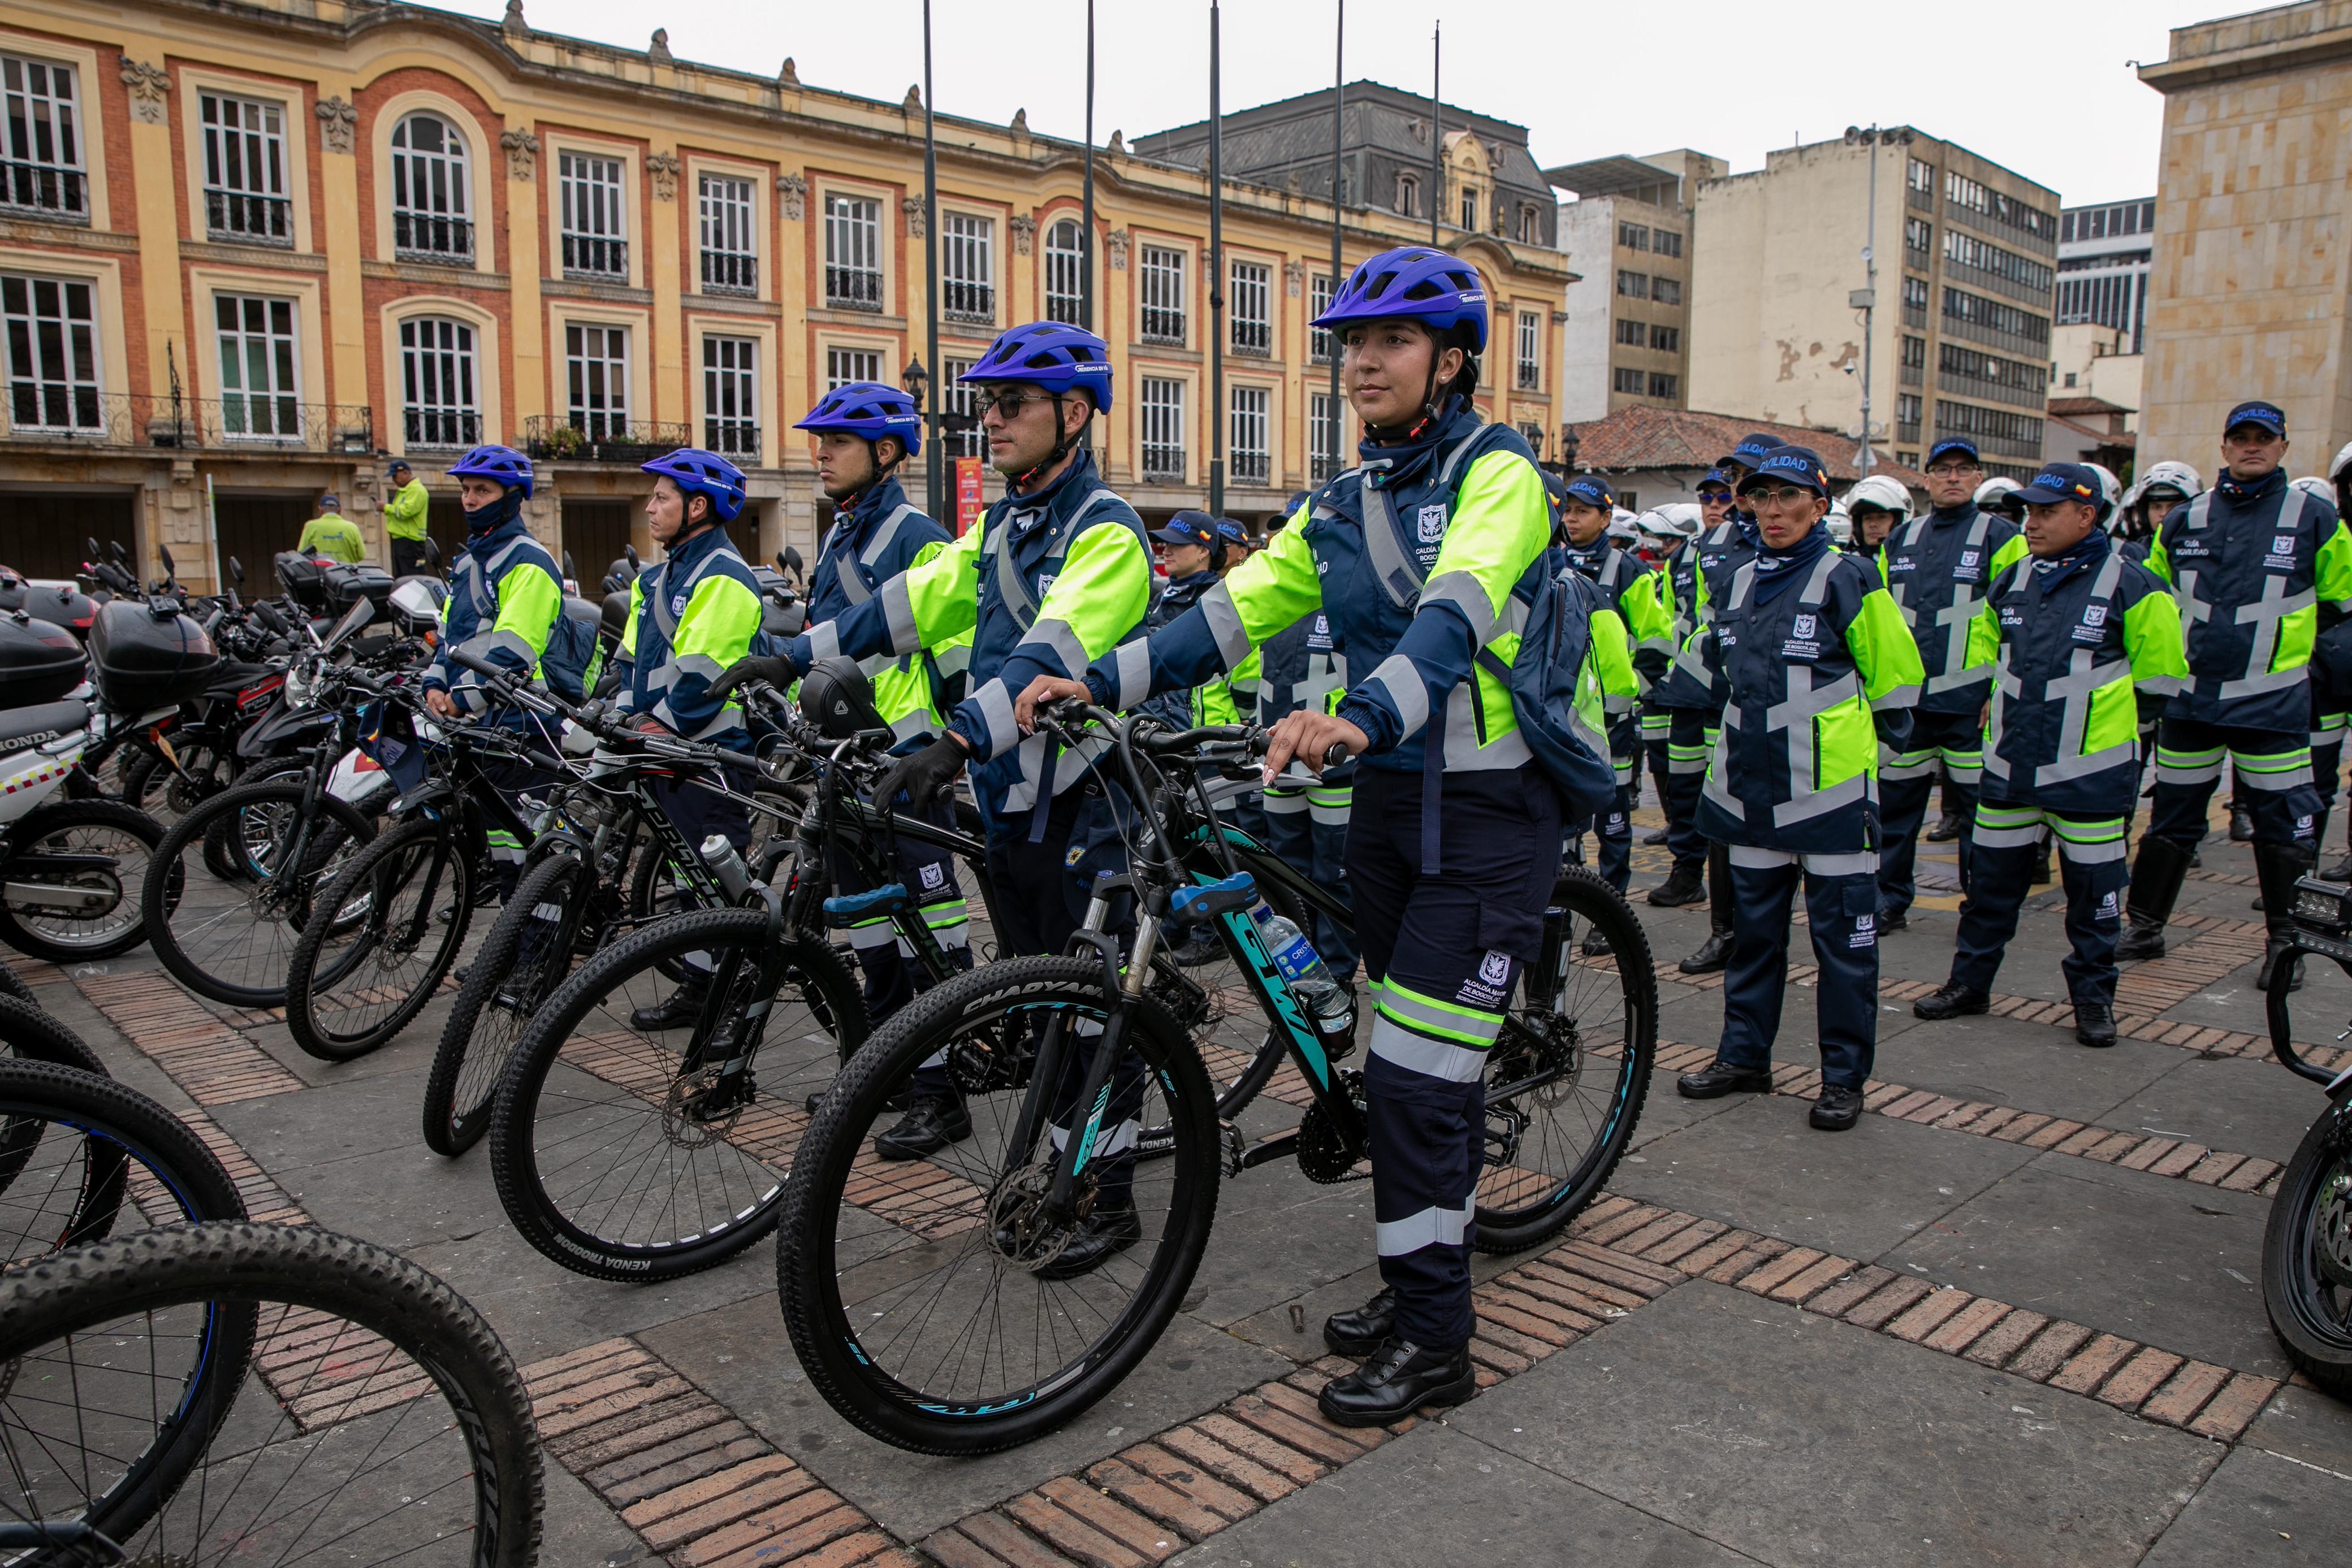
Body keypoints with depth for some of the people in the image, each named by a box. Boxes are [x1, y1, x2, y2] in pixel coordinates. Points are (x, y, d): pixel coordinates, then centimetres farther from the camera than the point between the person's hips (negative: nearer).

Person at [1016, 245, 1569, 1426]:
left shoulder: (1496, 473, -10)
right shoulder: (1344, 501, 12)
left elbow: (1458, 611, -30)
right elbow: (1242, 606, 5)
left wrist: (1363, 714, -48)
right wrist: (1101, 682, -7)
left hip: (1488, 809, -7)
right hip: (1390, 799, 7)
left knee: (1414, 1076, -7)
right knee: (1423, 1065, 15)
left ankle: (1433, 1342, 8)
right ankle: (1424, 1282, 31)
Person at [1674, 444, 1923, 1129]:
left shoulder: (1846, 580, -8)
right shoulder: (1740, 583, 10)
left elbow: (1896, 671, -2)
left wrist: (1858, 735, 5)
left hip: (1831, 791, -6)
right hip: (1752, 788, 6)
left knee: (1842, 935, 2)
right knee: (1754, 926, 14)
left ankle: (1844, 1076, 13)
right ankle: (1744, 1056, 26)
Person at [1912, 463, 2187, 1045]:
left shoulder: (2129, 585, -8)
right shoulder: (2011, 581, 7)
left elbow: (2161, 670, -1)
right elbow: (1982, 644, 24)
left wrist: (2108, 708, 4)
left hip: (2091, 772, -5)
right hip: (2010, 764, 5)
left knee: (2094, 890, 6)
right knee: (1992, 879, 13)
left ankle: (2093, 998, 20)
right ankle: (1970, 983, 25)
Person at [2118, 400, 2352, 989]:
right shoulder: (2185, 520, 7)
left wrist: (2293, 640, 4)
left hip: (2272, 703, -2)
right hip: (2189, 698, 3)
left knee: (2284, 827, 2)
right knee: (2171, 818, 11)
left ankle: (2286, 943, 15)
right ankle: (2145, 926, 23)